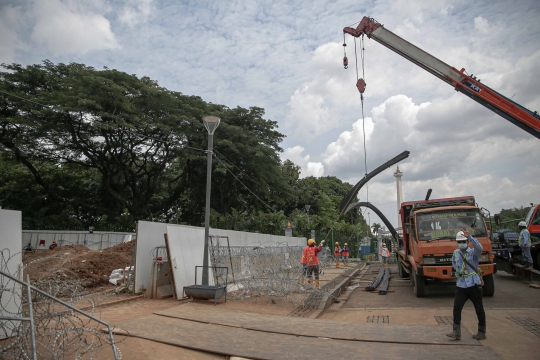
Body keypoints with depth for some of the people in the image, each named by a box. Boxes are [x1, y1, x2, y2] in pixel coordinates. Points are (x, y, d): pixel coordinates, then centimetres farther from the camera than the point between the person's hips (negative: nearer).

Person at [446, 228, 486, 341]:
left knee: (479, 309, 8)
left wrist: (470, 236, -40)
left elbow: (479, 248, -29)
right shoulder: (455, 253, 9)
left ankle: (482, 332, 24)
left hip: (474, 285, -4)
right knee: (457, 307, -6)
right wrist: (459, 270, 9)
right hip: (461, 286, 4)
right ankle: (456, 332, -4)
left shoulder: (473, 252, -5)